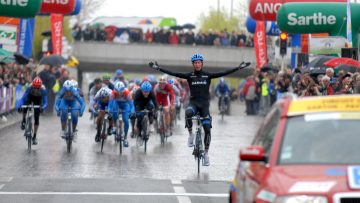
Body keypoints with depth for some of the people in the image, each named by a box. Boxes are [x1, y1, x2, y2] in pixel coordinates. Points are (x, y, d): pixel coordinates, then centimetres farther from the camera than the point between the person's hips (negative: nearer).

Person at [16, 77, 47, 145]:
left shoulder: (43, 90, -35)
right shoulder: (29, 88, -36)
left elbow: (45, 102, -34)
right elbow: (23, 98, -36)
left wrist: (43, 108, -55)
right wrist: (19, 106, -53)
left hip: (38, 100, 0)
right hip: (30, 97, 0)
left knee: (36, 119, -6)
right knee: (24, 107, -32)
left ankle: (34, 137, 8)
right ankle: (23, 121, -2)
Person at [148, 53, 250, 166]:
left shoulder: (208, 75, 3)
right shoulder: (189, 76, 3)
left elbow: (224, 73, -3)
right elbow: (174, 74, -4)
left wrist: (239, 68, -10)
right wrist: (158, 68, -11)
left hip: (204, 103, 1)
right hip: (193, 102, -1)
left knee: (207, 129, -7)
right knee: (188, 113, -37)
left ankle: (206, 153, 6)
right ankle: (190, 134, -14)